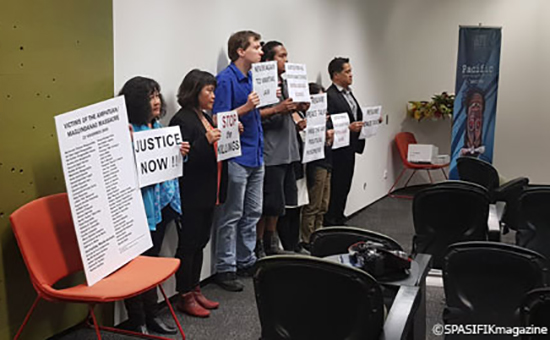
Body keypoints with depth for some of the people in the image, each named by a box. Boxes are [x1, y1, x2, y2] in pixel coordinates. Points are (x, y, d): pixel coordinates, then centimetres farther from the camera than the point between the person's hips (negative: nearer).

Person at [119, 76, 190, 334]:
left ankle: (151, 315, 31)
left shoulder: (157, 126, 13)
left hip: (161, 204, 9)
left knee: (152, 260, 18)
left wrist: (179, 153, 4)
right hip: (140, 207, -9)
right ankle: (137, 323, 15)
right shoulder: (128, 130, -15)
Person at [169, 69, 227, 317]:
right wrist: (206, 140, -26)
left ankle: (195, 290, 27)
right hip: (191, 194, -9)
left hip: (208, 193, 9)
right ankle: (185, 297, 12)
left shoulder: (206, 118, 15)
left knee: (200, 241, 15)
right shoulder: (182, 120, -12)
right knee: (188, 243, 0)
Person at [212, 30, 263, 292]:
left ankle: (246, 260, 27)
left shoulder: (252, 78, 14)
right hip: (236, 157, -9)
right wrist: (246, 107, -26)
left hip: (255, 156, 9)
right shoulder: (225, 79, -13)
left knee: (253, 213, 15)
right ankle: (225, 269, 8)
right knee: (232, 216, -2)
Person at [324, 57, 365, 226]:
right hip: (338, 150, -9)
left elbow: (356, 116, 21)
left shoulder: (348, 92, 16)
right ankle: (330, 222, 8)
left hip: (350, 148, 9)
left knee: (345, 186, 14)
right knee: (336, 187, -2)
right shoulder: (329, 96, -15)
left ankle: (339, 220, 24)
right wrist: (349, 128, -27)